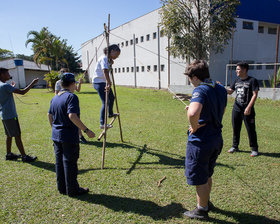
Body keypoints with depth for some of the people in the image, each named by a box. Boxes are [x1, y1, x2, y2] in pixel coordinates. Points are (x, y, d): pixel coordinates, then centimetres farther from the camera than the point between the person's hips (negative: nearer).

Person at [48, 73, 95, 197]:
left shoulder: (55, 98, 8)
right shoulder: (71, 97, -17)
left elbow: (50, 115, 15)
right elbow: (72, 116, -29)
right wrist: (86, 130, -27)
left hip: (56, 135, 8)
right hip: (69, 137, -8)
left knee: (59, 162, 17)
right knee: (70, 163, 4)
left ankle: (62, 188, 30)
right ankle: (72, 190, 17)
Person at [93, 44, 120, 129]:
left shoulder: (108, 59, 10)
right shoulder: (104, 58, -19)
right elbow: (105, 71, -35)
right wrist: (109, 83, -40)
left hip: (103, 82, 10)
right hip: (99, 82, -10)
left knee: (111, 97, 21)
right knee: (105, 102, -15)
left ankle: (110, 114, 42)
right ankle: (102, 124, -14)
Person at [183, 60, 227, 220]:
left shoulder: (200, 90, -21)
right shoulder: (221, 89, 5)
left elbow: (193, 113, -41)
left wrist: (194, 126, -21)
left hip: (200, 141, -9)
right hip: (217, 139, 9)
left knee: (199, 179, 11)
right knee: (207, 175, 27)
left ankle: (202, 210, 28)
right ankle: (206, 202, 45)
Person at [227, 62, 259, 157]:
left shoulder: (252, 80, -6)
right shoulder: (237, 80, 11)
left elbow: (255, 95, -11)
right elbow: (230, 91, 17)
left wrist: (249, 107, -18)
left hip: (247, 110, -6)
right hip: (236, 109, 6)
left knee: (251, 130, 1)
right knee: (235, 128, 12)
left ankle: (254, 149, 15)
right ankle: (235, 146, 27)